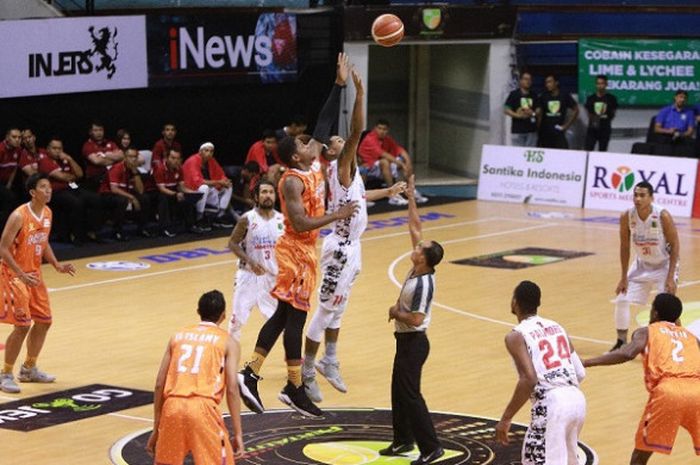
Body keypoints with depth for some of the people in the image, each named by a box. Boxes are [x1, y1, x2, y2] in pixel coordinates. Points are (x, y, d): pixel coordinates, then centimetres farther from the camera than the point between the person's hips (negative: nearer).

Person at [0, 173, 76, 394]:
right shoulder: (19, 216, -22)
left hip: (34, 273, 8)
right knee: (22, 325, -12)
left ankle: (29, 369, 29)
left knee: (44, 321, 11)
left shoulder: (47, 213, 2)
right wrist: (21, 275, -28)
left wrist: (57, 265, 3)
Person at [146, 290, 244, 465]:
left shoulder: (178, 336, 21)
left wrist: (156, 428, 21)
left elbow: (159, 384, 15)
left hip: (173, 406, 4)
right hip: (203, 407, -4)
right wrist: (238, 433, 3)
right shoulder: (227, 341, 10)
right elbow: (231, 389, 0)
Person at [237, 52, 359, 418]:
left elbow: (324, 124, 9)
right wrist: (338, 215, -25)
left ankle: (250, 374, 10)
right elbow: (300, 223, -27)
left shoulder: (313, 162, 4)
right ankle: (295, 389, 5)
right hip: (296, 251, -9)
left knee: (284, 314, 10)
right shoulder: (292, 181, -20)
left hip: (304, 250, 9)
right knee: (295, 316, -2)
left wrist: (339, 84, 4)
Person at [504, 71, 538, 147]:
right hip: (517, 130, -3)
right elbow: (506, 110, -1)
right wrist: (518, 115, -16)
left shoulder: (534, 96, 12)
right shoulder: (514, 94, 2)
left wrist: (532, 113, -9)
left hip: (531, 130, 3)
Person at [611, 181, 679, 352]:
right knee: (621, 300, 2)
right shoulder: (626, 217, -17)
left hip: (664, 265, -4)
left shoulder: (663, 216, -27)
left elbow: (675, 246, -18)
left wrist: (670, 277, -22)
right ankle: (621, 343, 19)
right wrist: (624, 278, -4)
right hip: (642, 265, 4)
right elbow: (625, 247, -4)